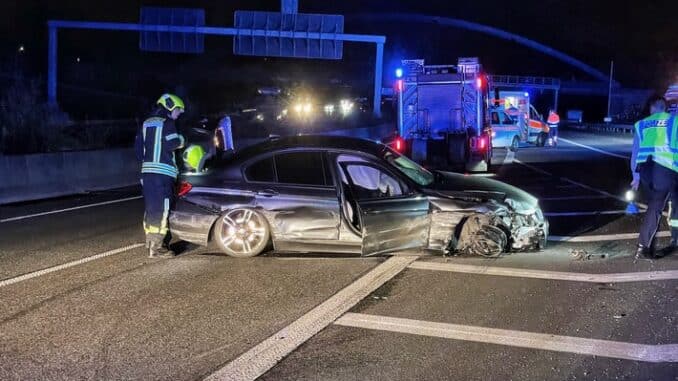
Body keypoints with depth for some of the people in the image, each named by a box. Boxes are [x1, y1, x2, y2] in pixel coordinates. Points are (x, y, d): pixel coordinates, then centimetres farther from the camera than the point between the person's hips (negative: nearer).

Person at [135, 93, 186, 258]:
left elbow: (138, 146, 19)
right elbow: (172, 143, -17)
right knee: (161, 210, -8)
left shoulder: (146, 124, 18)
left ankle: (151, 243, 20)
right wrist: (181, 140, 2)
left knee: (151, 209, 13)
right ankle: (157, 247, -10)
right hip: (163, 172, -8)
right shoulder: (167, 123, -6)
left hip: (147, 171, 9)